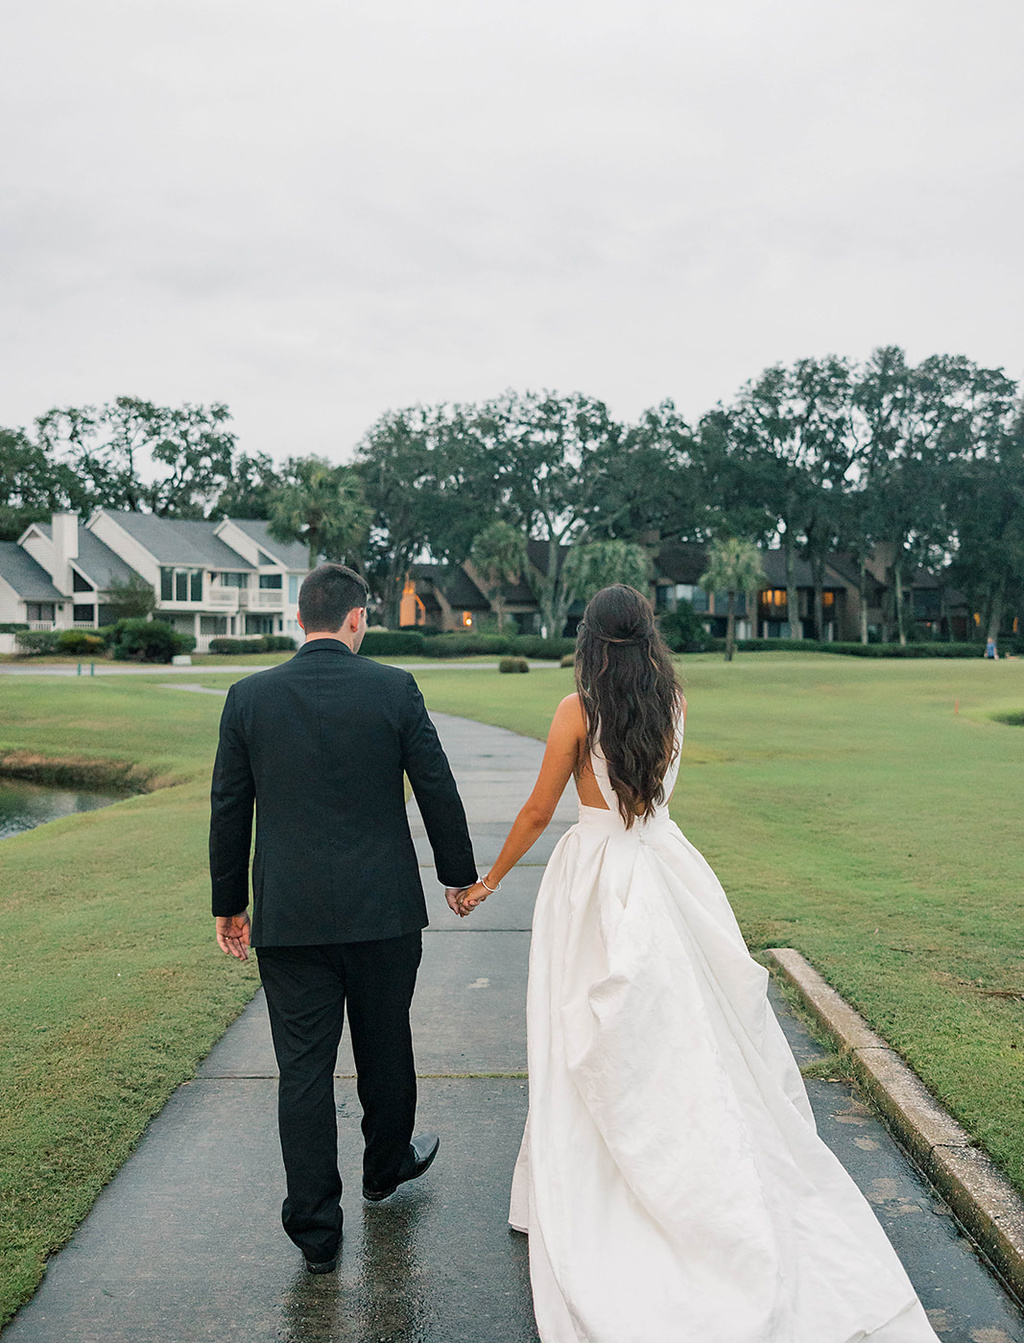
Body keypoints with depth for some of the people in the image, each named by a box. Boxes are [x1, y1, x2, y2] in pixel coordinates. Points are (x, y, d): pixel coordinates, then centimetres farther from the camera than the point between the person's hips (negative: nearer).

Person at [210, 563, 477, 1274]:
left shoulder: (249, 697, -3)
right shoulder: (394, 688, -7)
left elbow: (229, 810, 2)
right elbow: (437, 789, -3)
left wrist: (230, 902, 13)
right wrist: (459, 872, 11)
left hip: (289, 918, 1)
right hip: (383, 909, 0)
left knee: (304, 1069, 8)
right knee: (385, 1049, 20)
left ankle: (316, 1228, 16)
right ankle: (387, 1164, 43)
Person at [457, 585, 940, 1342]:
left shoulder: (578, 709, -11)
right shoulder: (674, 701, 0)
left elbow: (539, 811, -7)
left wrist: (488, 882, 6)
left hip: (594, 876, -4)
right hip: (664, 865, 4)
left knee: (595, 1048, 6)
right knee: (688, 1031, 14)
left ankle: (569, 1193, 21)